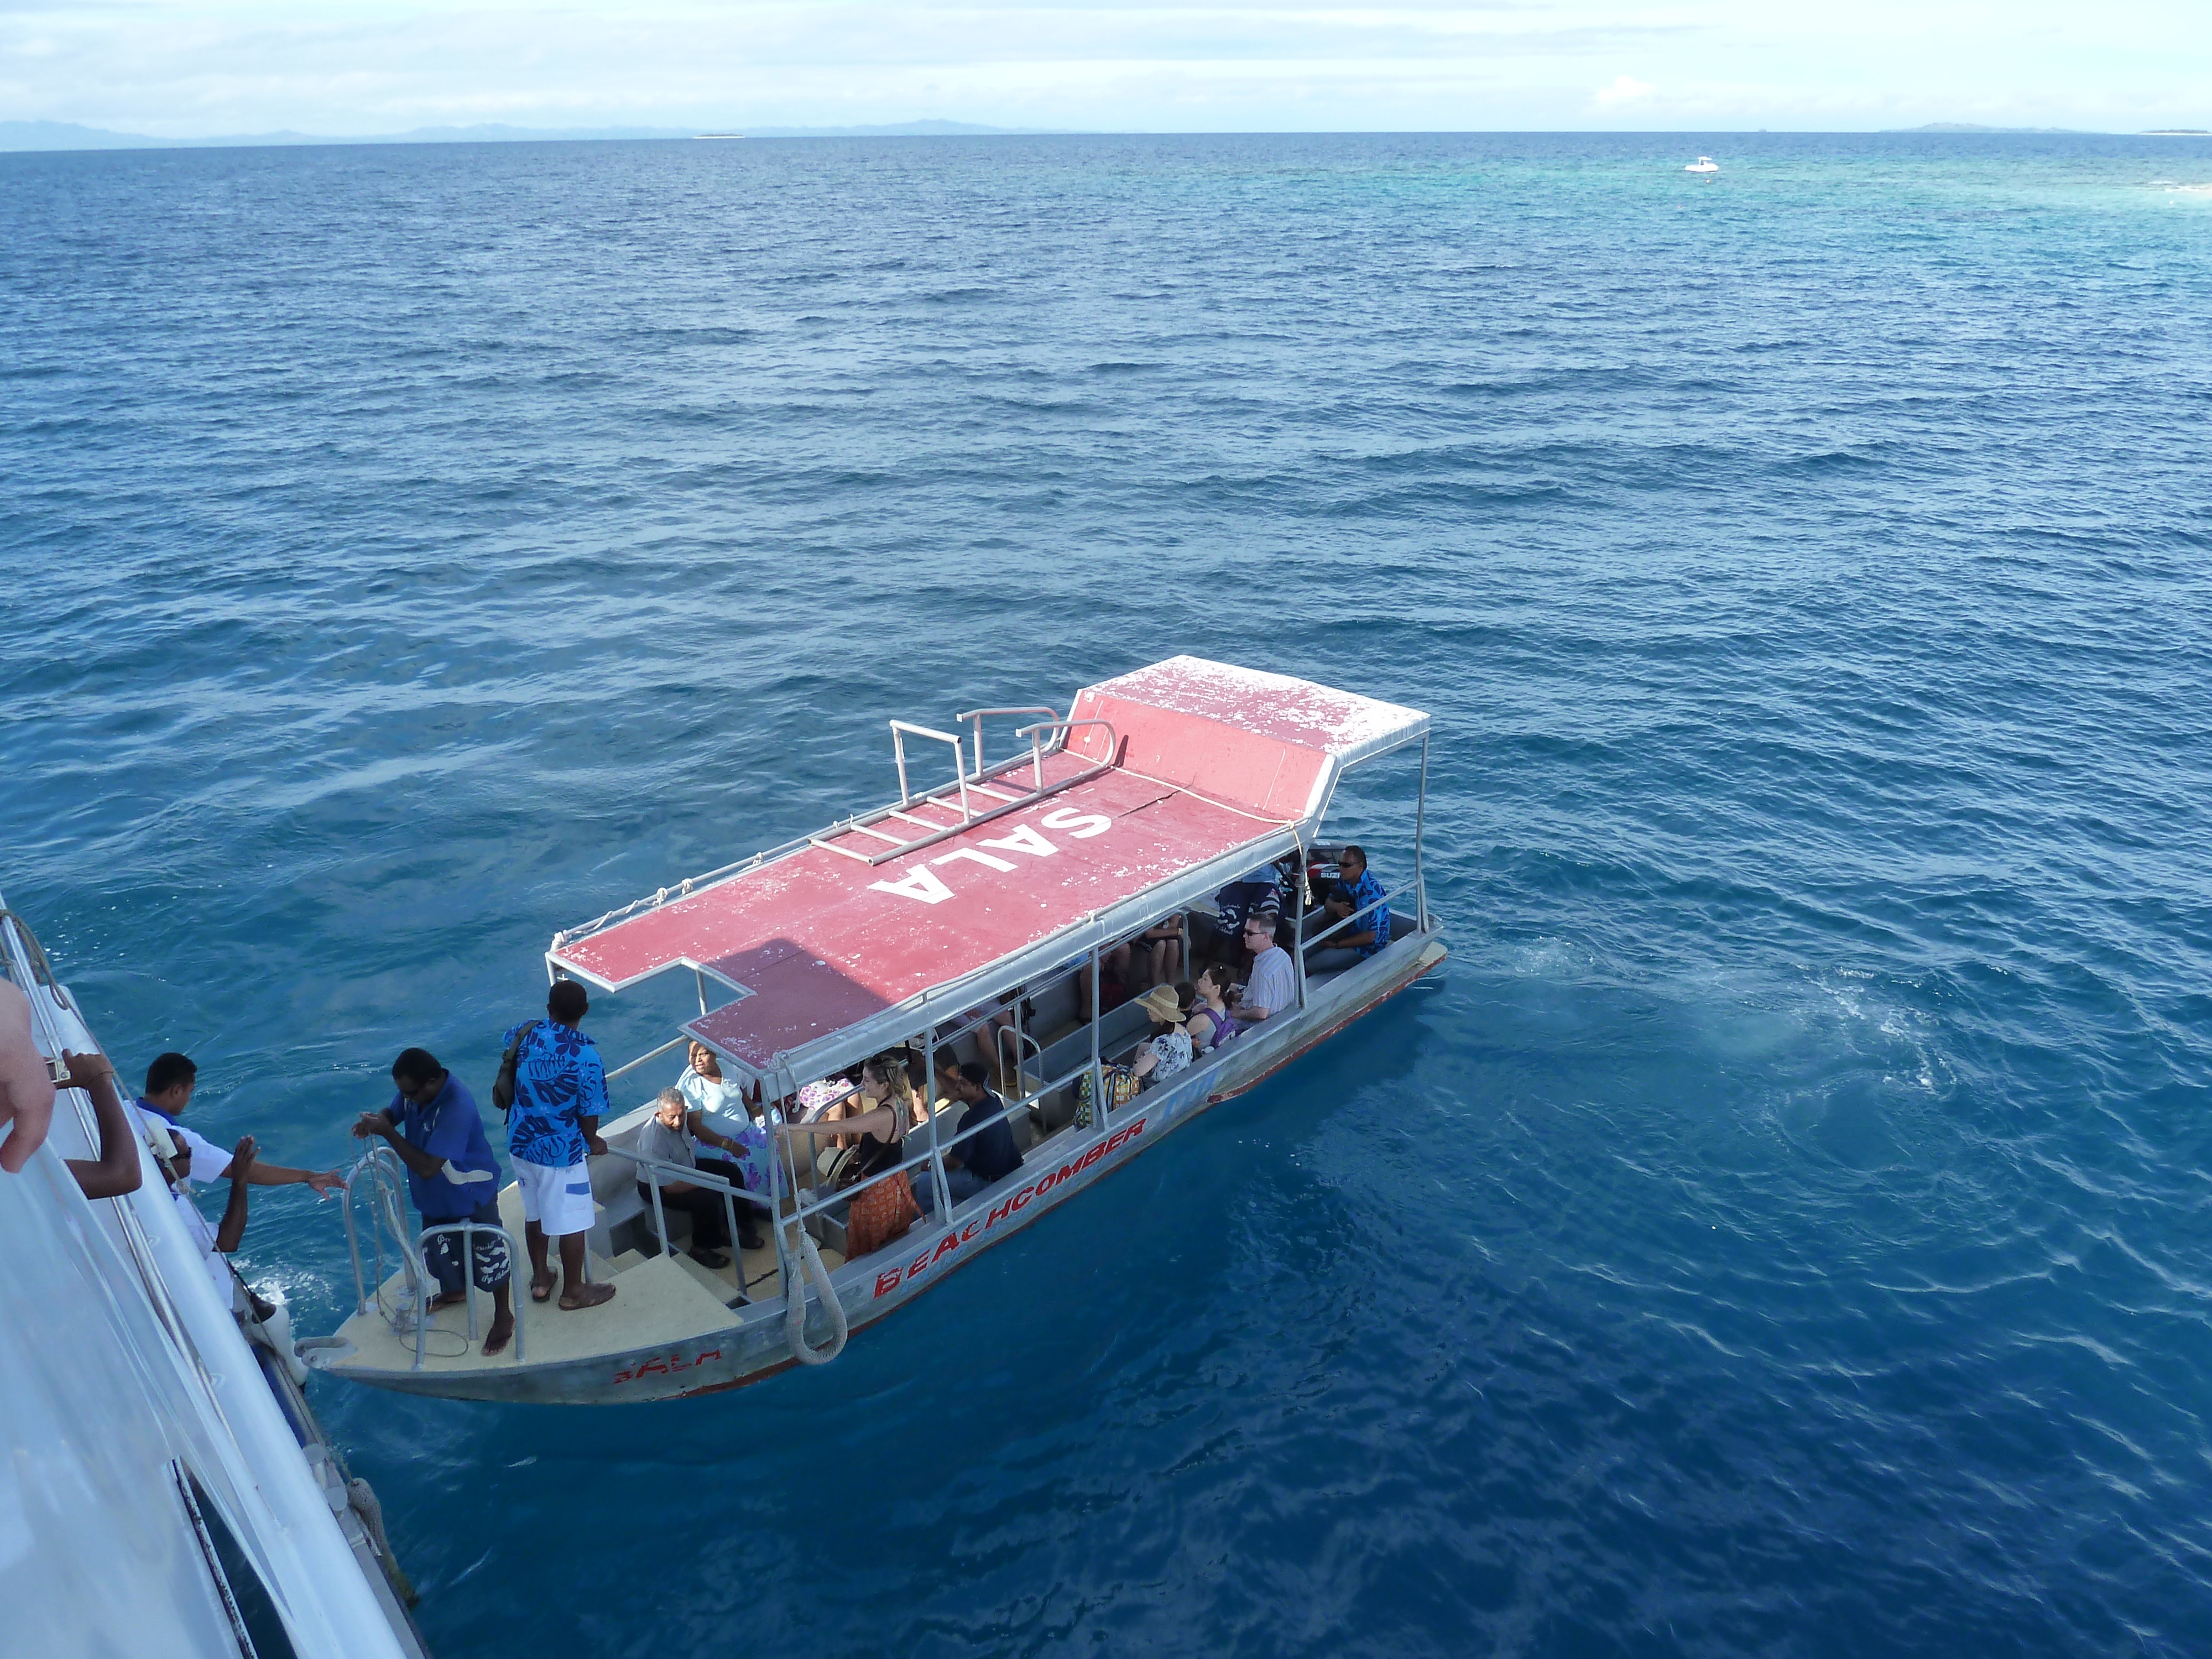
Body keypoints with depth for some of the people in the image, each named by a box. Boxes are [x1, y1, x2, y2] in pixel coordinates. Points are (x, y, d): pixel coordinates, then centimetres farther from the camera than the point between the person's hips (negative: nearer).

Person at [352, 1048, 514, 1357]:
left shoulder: (457, 1108, -39)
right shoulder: (414, 1089, -15)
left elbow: (427, 1167, -40)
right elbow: (393, 1112, 7)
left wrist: (387, 1133, -36)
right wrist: (374, 1121, -17)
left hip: (472, 1194, -8)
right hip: (435, 1194, 8)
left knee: (487, 1255, 9)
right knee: (438, 1248, 28)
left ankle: (504, 1316, 29)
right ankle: (455, 1290, 56)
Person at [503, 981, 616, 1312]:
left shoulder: (525, 1034, -8)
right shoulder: (585, 1054, -23)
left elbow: (508, 1038, 20)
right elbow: (589, 1112, -16)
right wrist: (593, 1141, 3)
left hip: (521, 1144, 6)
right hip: (562, 1151, -6)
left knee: (534, 1212, 23)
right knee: (571, 1222, 10)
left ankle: (540, 1279, 38)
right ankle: (573, 1291, 24)